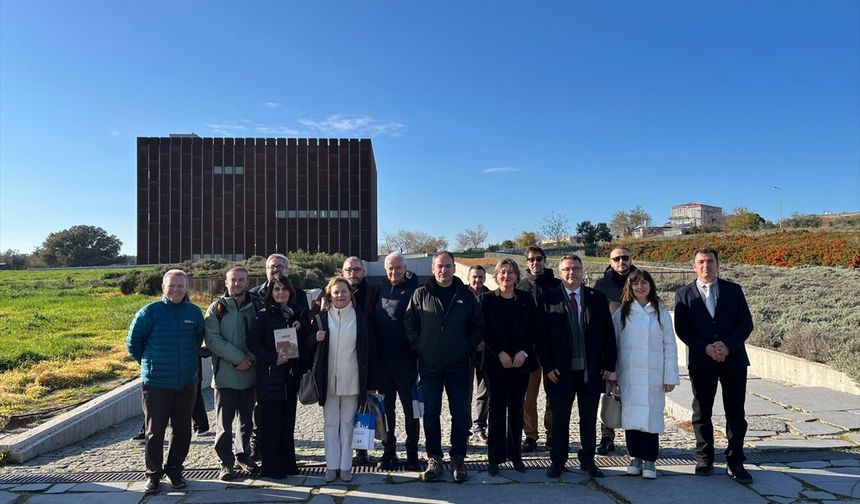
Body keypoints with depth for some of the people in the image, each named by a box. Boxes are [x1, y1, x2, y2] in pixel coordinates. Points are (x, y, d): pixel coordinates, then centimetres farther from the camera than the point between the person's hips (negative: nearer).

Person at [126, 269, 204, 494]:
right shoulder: (150, 312, -8)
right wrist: (149, 363, 9)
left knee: (182, 430, 11)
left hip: (186, 382, 3)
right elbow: (133, 343, 1)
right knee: (154, 431, 7)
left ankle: (174, 470, 28)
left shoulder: (194, 312, 0)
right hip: (156, 383, -2)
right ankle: (153, 474, 23)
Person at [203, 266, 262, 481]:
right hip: (224, 374, -2)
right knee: (224, 421, 4)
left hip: (249, 373, 3)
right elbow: (212, 339, -11)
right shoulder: (216, 308, -2)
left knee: (247, 419, 14)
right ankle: (226, 462, 17)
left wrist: (251, 357, -13)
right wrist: (239, 357, -16)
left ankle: (243, 455, 31)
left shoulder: (257, 306, 3)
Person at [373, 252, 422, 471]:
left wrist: (419, 354, -13)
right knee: (386, 405, 12)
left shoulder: (413, 290, -5)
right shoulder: (380, 290, 8)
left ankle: (412, 453, 17)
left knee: (409, 406, 5)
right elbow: (371, 321, 12)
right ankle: (388, 451, 23)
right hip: (382, 357, 4)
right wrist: (373, 351, 6)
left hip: (405, 358, -4)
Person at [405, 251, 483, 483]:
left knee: (461, 413, 5)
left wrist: (468, 348, 0)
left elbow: (477, 326, 8)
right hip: (429, 366, 0)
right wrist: (419, 347, -3)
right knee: (431, 413, 7)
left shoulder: (466, 295, 4)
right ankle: (433, 458, 20)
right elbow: (410, 324, 3)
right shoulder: (421, 294, 1)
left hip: (458, 366, 1)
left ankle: (458, 458, 18)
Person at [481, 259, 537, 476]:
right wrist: (500, 353, -12)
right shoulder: (488, 300, 2)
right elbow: (485, 331, -3)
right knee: (497, 407, -1)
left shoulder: (526, 299, 7)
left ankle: (515, 455, 17)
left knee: (516, 408, 7)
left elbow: (533, 329, 3)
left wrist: (524, 352, -9)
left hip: (521, 360, 2)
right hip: (496, 361, -2)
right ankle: (495, 457, 6)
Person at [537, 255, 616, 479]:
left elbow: (608, 333, 5)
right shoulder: (548, 299, -1)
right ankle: (557, 461, 22)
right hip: (560, 370, -2)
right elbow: (542, 335, -3)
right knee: (560, 419, 8)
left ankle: (588, 460, 27)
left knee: (589, 419, 13)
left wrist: (609, 364, 0)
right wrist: (548, 366, -8)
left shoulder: (597, 298, 4)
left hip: (591, 370, 2)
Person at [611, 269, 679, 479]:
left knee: (652, 415, -2)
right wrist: (611, 374, 1)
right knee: (631, 415, 3)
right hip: (628, 375, 1)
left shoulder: (661, 313, 6)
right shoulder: (621, 314, 5)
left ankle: (649, 460, 11)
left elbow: (669, 346, 5)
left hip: (653, 376, 0)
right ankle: (636, 457, 18)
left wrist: (670, 376, 0)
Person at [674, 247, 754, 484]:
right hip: (701, 361, 0)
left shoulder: (733, 290, 5)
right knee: (702, 412, 8)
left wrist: (728, 345, -14)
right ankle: (704, 458, 21)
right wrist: (705, 348, -15)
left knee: (735, 413, 4)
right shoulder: (684, 294, 2)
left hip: (733, 359, 1)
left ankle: (735, 462, 14)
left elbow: (746, 323, 0)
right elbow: (682, 329, -3)